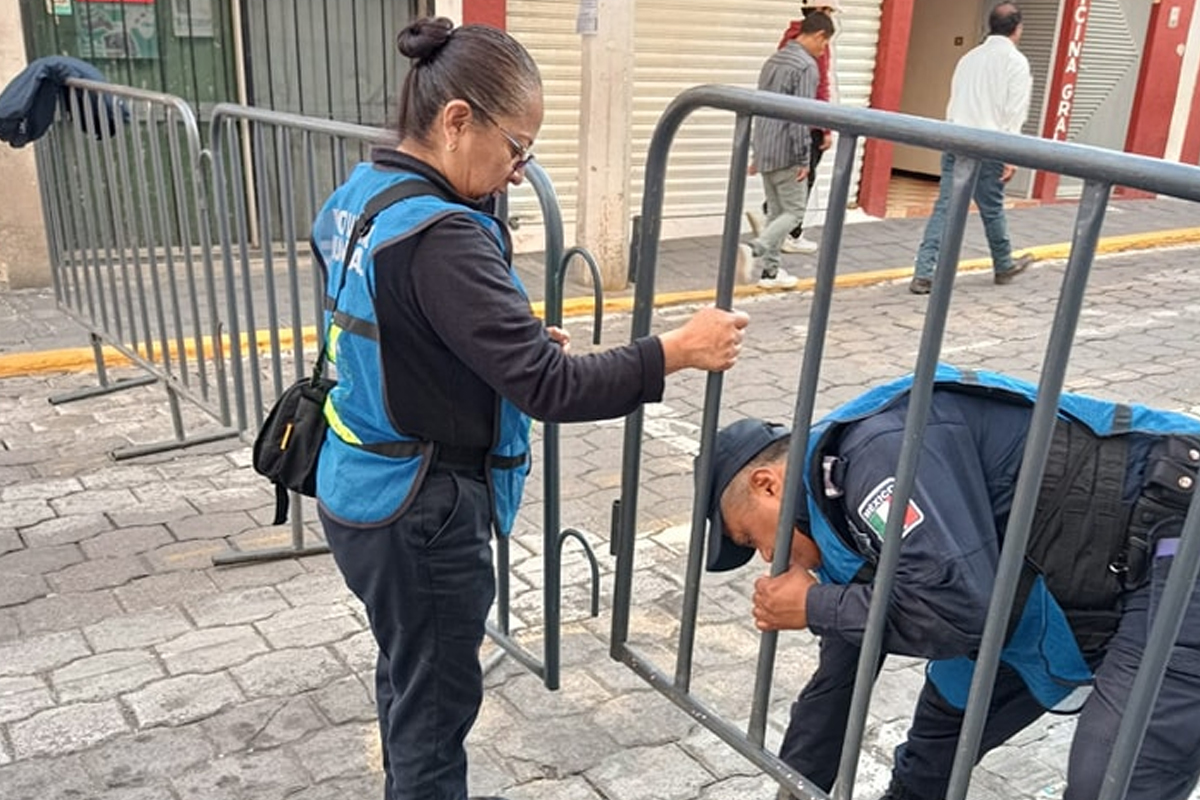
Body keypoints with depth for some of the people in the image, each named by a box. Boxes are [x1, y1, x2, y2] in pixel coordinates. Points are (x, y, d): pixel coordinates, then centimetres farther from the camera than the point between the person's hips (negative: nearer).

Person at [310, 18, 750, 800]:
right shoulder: (440, 238, -28)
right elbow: (547, 387, -29)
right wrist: (679, 350, -21)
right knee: (438, 701, 12)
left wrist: (518, 338, 3)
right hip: (421, 511, -9)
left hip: (362, 491, 9)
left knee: (408, 674, 28)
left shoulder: (356, 197, 2)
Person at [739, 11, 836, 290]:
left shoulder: (774, 59, 15)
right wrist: (803, 159, -15)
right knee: (794, 211, -1)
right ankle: (753, 249, -20)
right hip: (786, 153, -8)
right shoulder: (807, 66, -12)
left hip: (764, 150, 8)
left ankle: (770, 270, 13)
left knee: (776, 211, 13)